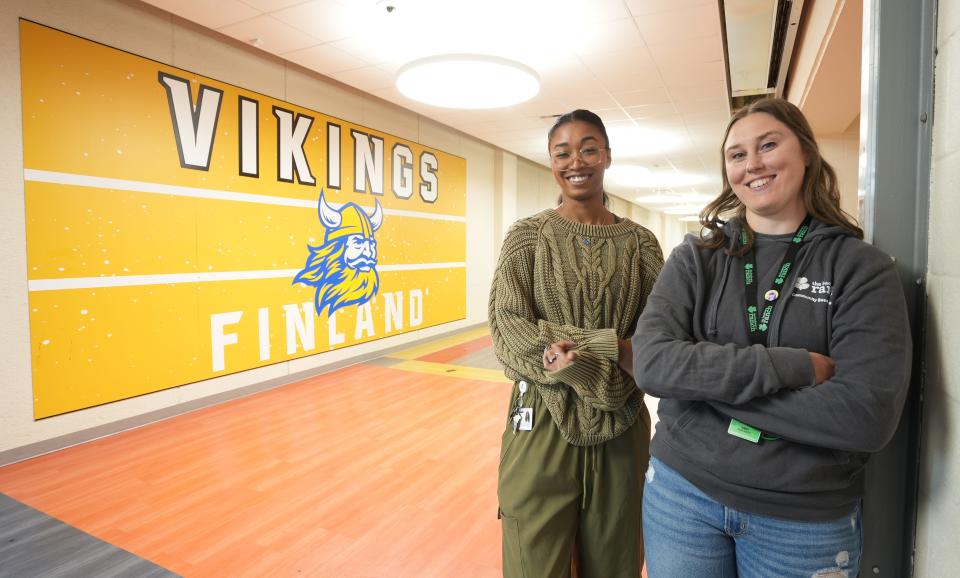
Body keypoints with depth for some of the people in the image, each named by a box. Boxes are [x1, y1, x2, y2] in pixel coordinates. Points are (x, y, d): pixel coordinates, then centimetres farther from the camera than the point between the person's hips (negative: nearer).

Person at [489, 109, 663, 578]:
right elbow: (508, 328, -12)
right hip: (543, 424, -2)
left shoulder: (638, 241, 4)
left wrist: (580, 354, -20)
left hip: (622, 428, 2)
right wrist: (613, 351, -19)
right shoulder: (527, 235, -1)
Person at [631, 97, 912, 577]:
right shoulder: (696, 258, -3)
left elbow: (869, 417, -18)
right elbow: (652, 362, -18)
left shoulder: (862, 268, -7)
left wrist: (705, 382, -18)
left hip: (805, 520, -1)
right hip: (682, 489, 1)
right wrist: (797, 366, -22)